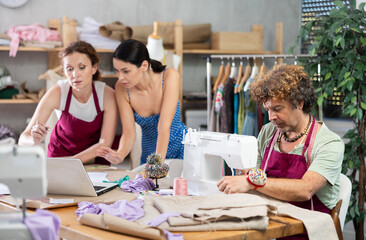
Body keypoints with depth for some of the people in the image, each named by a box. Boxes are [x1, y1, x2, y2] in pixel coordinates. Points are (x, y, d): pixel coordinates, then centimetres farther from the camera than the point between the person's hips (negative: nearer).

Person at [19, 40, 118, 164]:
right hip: (60, 154, 0)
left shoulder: (107, 94, -20)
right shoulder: (57, 93, -21)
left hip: (94, 158, 0)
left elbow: (105, 142, -17)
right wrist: (35, 140, -42)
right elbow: (23, 139, -20)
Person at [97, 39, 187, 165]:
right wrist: (119, 155, -31)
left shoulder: (170, 76, -19)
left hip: (181, 149, -3)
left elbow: (164, 126, -25)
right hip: (149, 154, 3)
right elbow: (129, 132, -11)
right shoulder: (122, 88, -11)